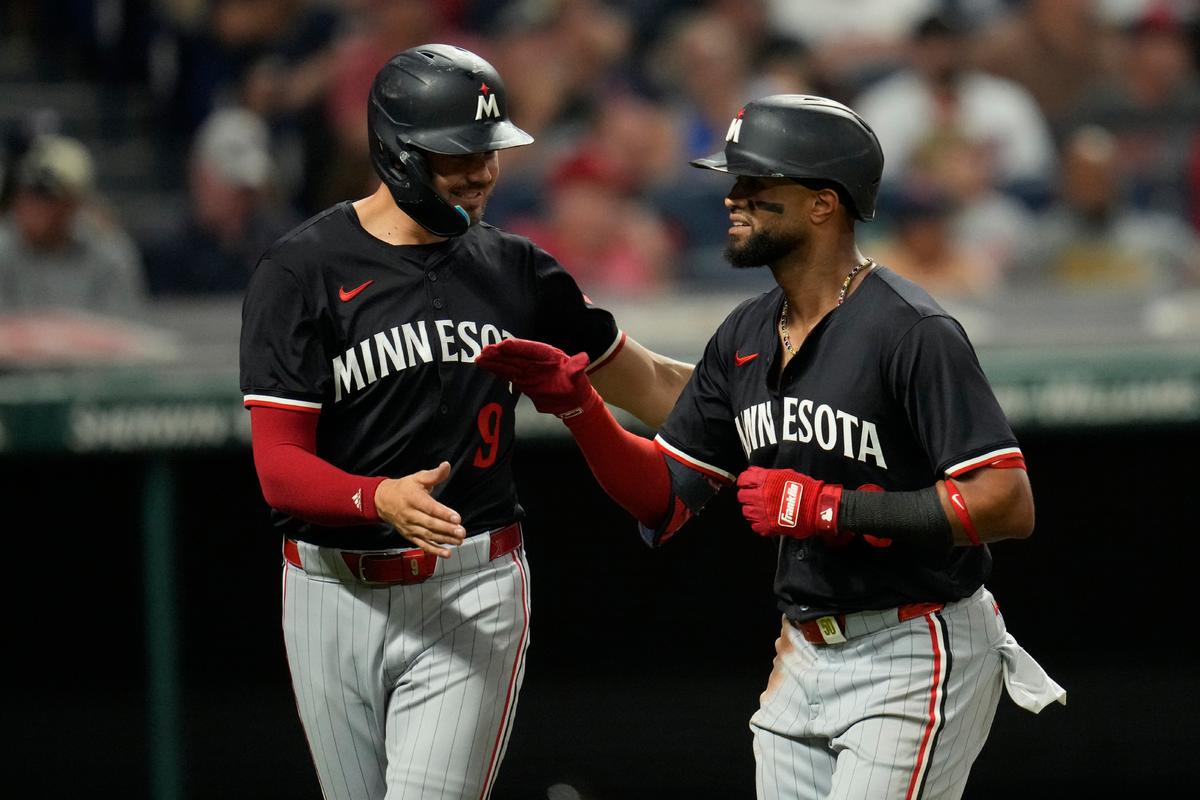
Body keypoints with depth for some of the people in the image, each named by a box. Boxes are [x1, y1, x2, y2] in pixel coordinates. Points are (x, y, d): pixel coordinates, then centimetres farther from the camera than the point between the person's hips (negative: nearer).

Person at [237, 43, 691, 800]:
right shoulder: (301, 272, -6)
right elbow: (280, 467, -12)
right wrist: (382, 499, -33)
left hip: (471, 595, 1)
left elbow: (646, 384, 17)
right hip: (335, 594, -1)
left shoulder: (516, 270, 7)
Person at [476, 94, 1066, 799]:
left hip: (916, 661, -8)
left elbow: (1009, 504, -23)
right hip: (803, 658, 8)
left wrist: (823, 507, -22)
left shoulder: (910, 331, -16)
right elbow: (663, 498, 14)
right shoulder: (746, 337, 9)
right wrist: (575, 403, -3)